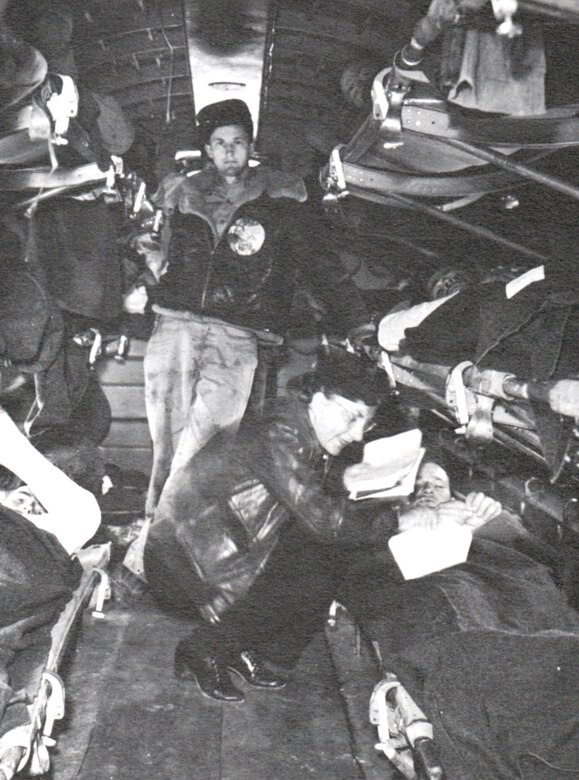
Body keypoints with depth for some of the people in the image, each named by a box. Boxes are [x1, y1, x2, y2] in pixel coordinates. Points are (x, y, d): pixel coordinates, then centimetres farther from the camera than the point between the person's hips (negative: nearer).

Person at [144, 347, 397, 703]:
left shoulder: (310, 443, 4)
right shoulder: (277, 436, -25)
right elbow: (325, 520, -30)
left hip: (228, 558, 9)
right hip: (183, 568, -9)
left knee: (332, 553, -1)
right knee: (312, 582, -18)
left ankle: (241, 647, 8)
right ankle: (203, 651, -2)